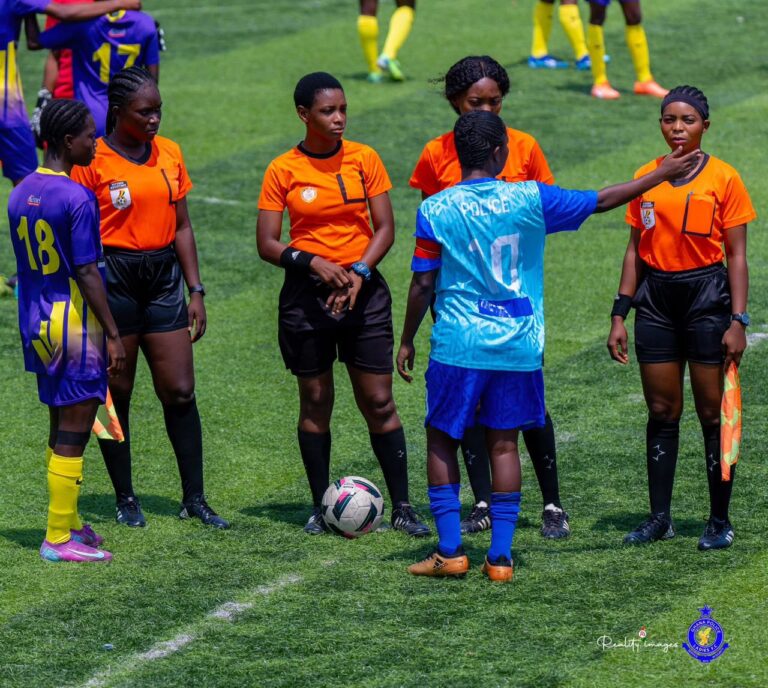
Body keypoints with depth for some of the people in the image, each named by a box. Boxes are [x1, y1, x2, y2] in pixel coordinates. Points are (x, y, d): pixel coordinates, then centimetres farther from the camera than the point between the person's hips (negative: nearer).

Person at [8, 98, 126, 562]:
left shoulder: (21, 194, 7)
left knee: (61, 425, 18)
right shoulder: (78, 199, -17)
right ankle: (60, 539, 1)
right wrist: (113, 335, -14)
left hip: (37, 323, 8)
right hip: (75, 322, -8)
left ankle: (68, 522, 26)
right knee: (73, 431, -2)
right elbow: (87, 273, -18)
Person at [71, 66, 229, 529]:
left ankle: (194, 499, 7)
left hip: (164, 278, 4)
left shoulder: (169, 153, 7)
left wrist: (196, 291, 8)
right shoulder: (94, 160, -9)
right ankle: (125, 498, 15)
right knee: (117, 393, 4)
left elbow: (182, 226, 12)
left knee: (180, 391, 2)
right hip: (114, 278, -4)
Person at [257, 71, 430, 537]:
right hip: (306, 294, 0)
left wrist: (360, 272, -14)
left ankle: (402, 506, 3)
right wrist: (313, 262, -18)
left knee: (379, 402, -1)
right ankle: (322, 507, 14)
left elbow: (385, 227, 1)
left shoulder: (364, 159, 1)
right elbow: (267, 244, -3)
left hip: (364, 291, 0)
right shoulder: (283, 171, -2)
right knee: (315, 402, 5)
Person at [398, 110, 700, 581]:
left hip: (457, 346, -1)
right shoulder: (529, 200, -5)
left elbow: (423, 286, -3)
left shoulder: (435, 210, -7)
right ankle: (501, 556, 7)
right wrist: (662, 174, 16)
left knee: (441, 441, 11)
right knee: (504, 444, 9)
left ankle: (450, 550, 7)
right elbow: (601, 201, 5)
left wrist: (407, 341, 11)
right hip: (518, 347, 1)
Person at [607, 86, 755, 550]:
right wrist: (620, 315, 7)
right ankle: (660, 518, 14)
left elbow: (737, 255, -5)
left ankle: (720, 521, 8)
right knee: (661, 412, 7)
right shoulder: (646, 178, 7)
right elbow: (635, 250, 11)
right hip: (656, 299, 4)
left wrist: (738, 320, -11)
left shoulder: (723, 178, -4)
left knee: (713, 413, 0)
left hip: (706, 299, -4)